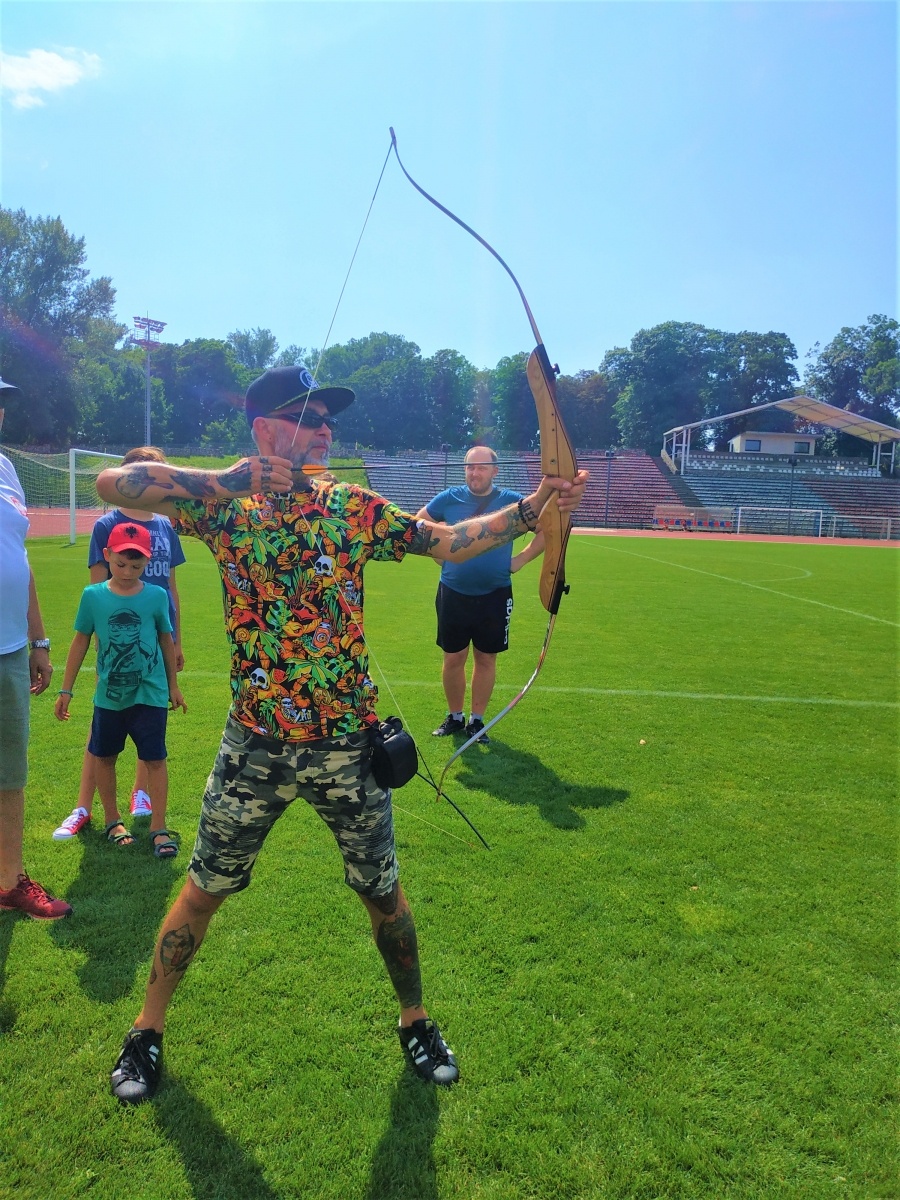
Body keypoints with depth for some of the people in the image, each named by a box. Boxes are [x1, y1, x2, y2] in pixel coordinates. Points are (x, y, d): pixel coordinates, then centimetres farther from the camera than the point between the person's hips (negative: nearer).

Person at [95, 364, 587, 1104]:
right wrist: (226, 480, -19)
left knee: (383, 894, 14)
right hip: (256, 745, 0)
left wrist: (534, 506, -17)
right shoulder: (223, 507, -4)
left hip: (347, 744, 1)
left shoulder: (353, 509, -3)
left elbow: (449, 542, -6)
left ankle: (416, 1023, 40)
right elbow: (114, 483, -11)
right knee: (203, 891, 14)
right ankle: (146, 1033, 40)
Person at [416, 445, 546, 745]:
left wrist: (519, 560, -4)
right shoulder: (449, 498, -2)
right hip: (453, 593, 1)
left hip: (494, 595, 0)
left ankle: (476, 720, 21)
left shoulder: (512, 501, -5)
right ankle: (454, 717, 24)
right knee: (453, 658, 8)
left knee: (486, 658, 8)